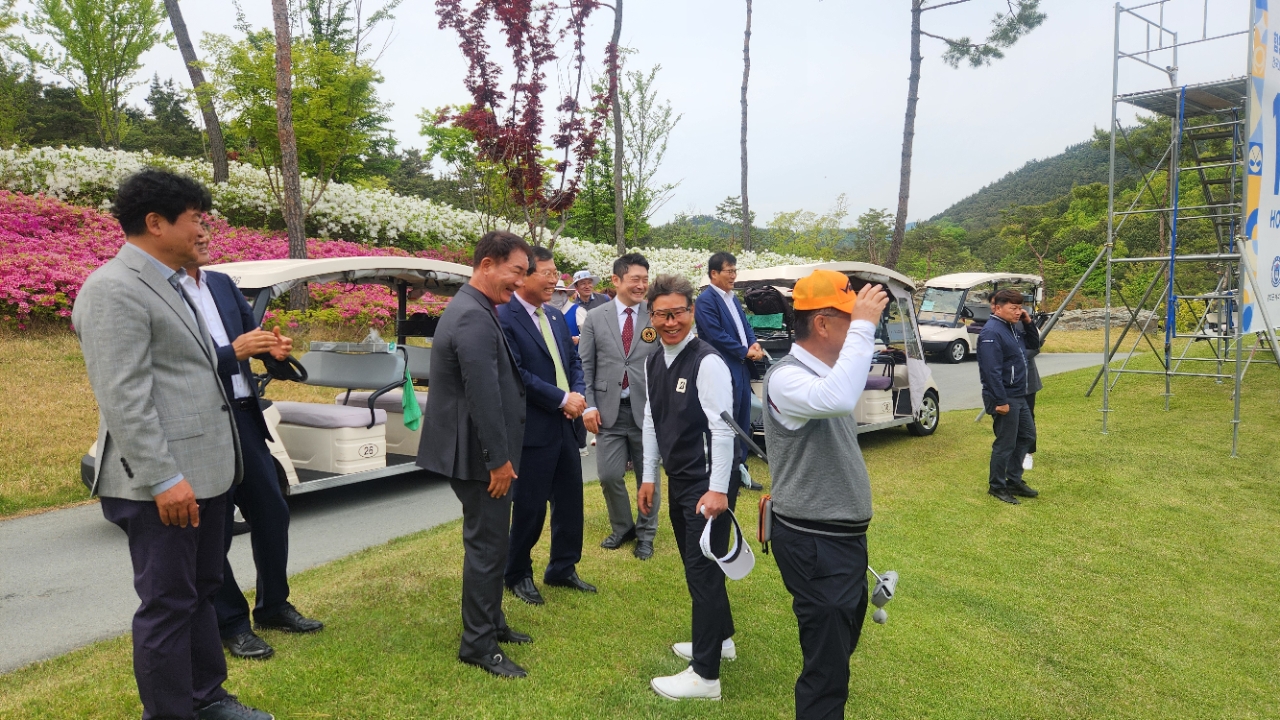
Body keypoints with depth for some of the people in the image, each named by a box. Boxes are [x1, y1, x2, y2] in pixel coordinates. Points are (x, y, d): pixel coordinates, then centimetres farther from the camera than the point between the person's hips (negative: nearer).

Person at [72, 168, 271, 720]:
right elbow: (124, 399, -21)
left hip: (204, 473, 10)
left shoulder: (170, 284, 16)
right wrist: (164, 479, -22)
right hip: (162, 483, -10)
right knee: (167, 604, 2)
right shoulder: (115, 290, -15)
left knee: (201, 592, 19)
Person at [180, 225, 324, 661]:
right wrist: (233, 353, -27)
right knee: (214, 531, 6)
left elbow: (250, 331, 13)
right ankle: (230, 625, 22)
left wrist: (272, 347, -9)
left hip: (244, 417, 7)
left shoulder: (222, 284, 10)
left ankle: (273, 606, 32)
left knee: (272, 512, 15)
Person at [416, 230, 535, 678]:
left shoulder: (472, 309, 12)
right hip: (480, 455, -11)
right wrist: (498, 460, -20)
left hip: (481, 452, 11)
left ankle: (491, 623, 35)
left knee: (489, 541, 20)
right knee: (487, 546, 0)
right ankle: (478, 645, 14)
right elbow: (484, 397, -26)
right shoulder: (475, 319, -22)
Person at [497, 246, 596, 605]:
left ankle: (563, 569, 31)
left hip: (567, 425, 8)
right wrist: (562, 399, -16)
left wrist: (578, 395, -2)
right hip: (534, 428, -8)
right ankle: (518, 575, 24)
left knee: (570, 502, 14)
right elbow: (516, 374, -20)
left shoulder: (555, 316, 12)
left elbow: (574, 360, 17)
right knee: (530, 506, 4)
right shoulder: (504, 318, -14)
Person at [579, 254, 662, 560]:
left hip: (647, 409, 0)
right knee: (609, 475, 2)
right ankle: (622, 528, 27)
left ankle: (645, 534, 28)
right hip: (609, 409, 1)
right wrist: (589, 405, -3)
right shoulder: (595, 318, 3)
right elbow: (585, 366, 4)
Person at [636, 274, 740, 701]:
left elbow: (722, 429, -21)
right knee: (696, 566, 21)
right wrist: (649, 477, 14)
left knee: (704, 570, -2)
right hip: (678, 481, 9)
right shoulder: (653, 363, 7)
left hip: (707, 483, -8)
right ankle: (720, 638, 42)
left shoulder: (707, 363, -18)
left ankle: (705, 675, 10)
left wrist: (718, 489, -23)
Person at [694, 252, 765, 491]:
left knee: (743, 423, 13)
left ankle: (739, 471, 24)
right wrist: (745, 351, -13)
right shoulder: (706, 300, -13)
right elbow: (717, 335, -19)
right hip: (724, 370, -9)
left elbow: (745, 325, 17)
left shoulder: (733, 298, 15)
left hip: (742, 367, 9)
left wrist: (754, 344, -3)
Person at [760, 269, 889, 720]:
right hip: (813, 543, -10)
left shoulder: (825, 373, 7)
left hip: (844, 535, 10)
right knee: (826, 667, 0)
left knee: (842, 645, 28)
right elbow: (839, 400, -44)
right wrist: (864, 327, -37)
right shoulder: (786, 377, -23)